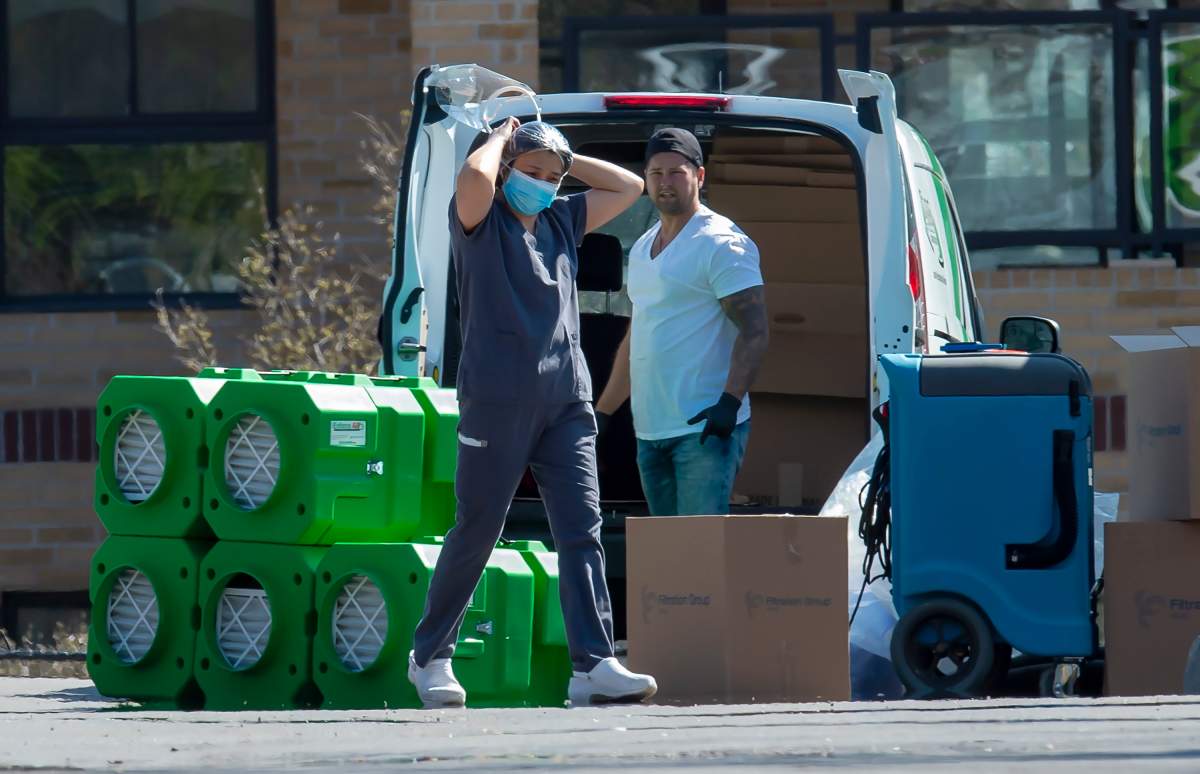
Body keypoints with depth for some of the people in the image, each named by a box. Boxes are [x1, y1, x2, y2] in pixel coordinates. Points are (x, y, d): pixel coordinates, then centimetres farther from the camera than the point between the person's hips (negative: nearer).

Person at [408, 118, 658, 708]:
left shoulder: (562, 221, 20)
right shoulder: (482, 222, 2)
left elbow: (628, 187, 26)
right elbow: (474, 177, -20)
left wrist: (563, 158, 17)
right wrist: (502, 139, 0)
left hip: (567, 400, 5)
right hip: (497, 397, -5)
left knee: (581, 530, -7)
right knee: (476, 534, 0)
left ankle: (594, 666, -14)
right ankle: (430, 656, 16)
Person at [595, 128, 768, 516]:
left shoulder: (720, 244, -8)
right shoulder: (642, 249, 19)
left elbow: (754, 330, -16)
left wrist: (730, 401, -28)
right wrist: (602, 412, 23)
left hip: (704, 428, -9)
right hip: (650, 431, 9)